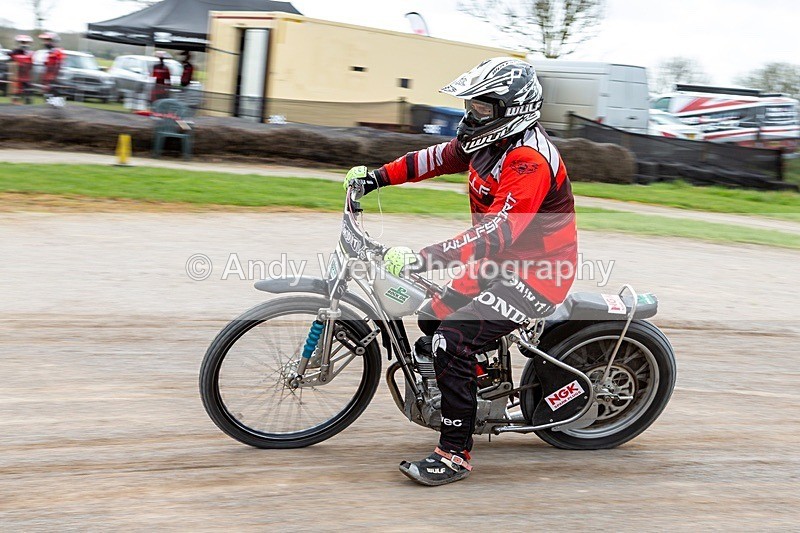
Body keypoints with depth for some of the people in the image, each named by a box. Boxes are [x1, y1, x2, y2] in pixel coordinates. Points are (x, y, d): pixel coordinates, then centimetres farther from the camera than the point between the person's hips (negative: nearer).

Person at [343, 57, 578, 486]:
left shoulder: (529, 160, -26)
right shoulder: (487, 139, 5)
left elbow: (498, 232, -36)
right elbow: (435, 158, 19)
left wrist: (422, 258, -42)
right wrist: (378, 176, 8)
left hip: (536, 274, -10)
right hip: (502, 264, 10)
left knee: (452, 340, -22)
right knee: (431, 318, 14)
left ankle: (455, 454, -15)